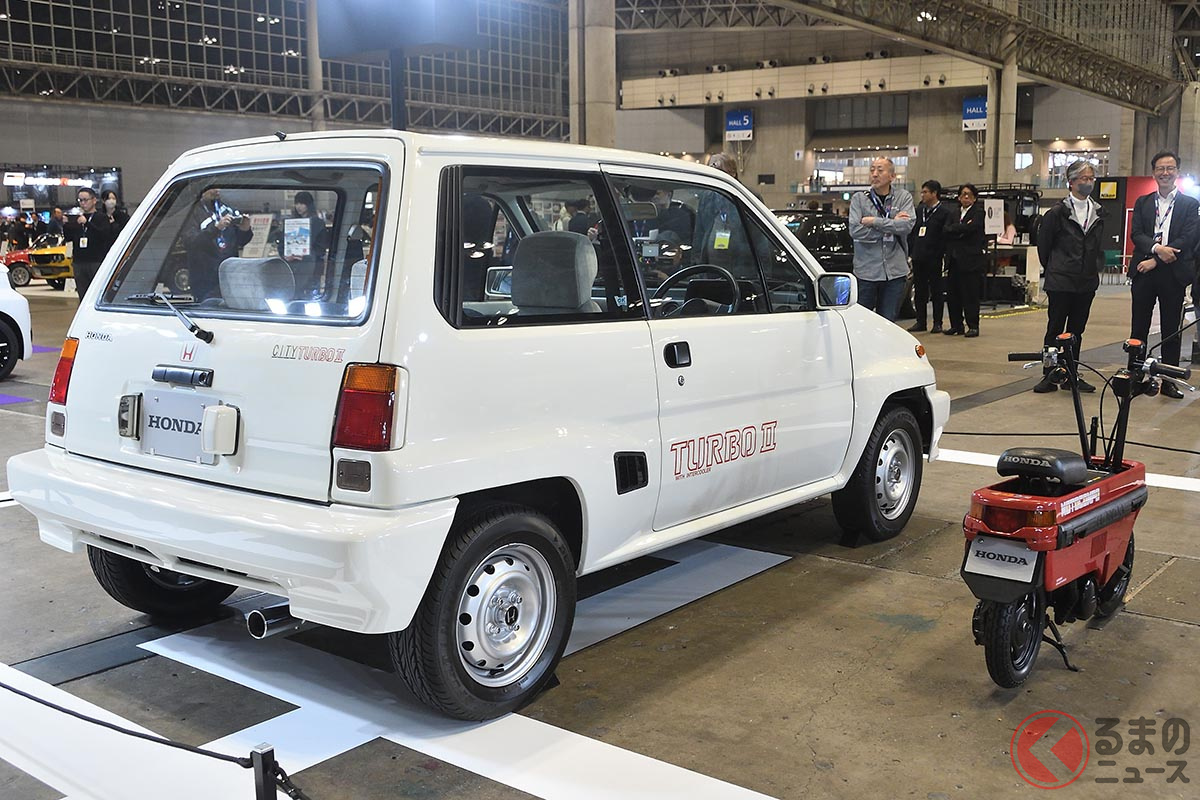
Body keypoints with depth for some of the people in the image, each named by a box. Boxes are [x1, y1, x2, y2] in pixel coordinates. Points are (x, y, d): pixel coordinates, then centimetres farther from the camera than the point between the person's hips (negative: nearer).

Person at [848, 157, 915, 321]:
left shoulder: (904, 197, 6)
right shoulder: (859, 199, 3)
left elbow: (907, 225, -11)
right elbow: (855, 231, -11)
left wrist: (874, 221, -12)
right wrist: (891, 225, -8)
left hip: (895, 271, 1)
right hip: (866, 270, -1)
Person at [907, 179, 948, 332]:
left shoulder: (944, 213, -4)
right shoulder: (919, 209, 12)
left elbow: (945, 237, -8)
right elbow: (911, 232, 12)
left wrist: (940, 254, -15)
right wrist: (910, 250, 3)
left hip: (933, 258, -5)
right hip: (918, 257, 5)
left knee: (936, 291, 3)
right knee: (919, 290, 9)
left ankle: (937, 323, 9)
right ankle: (920, 322, 17)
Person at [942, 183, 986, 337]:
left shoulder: (978, 213, 0)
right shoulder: (954, 214, 18)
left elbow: (970, 228, -16)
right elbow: (945, 229, 1)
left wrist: (954, 229, -5)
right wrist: (962, 229, -9)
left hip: (971, 260, -6)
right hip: (954, 260, 6)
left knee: (970, 294, -4)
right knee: (952, 294, 7)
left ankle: (973, 326, 3)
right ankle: (956, 325, 16)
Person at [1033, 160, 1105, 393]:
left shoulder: (1098, 212, 11)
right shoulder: (1058, 212, -6)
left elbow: (1099, 246, 18)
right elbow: (1043, 243, 0)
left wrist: (1095, 269, 10)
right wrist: (1053, 269, 6)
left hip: (1087, 282, 5)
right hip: (1061, 282, -5)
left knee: (1077, 330, 10)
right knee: (1055, 329, -1)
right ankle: (1049, 376, 5)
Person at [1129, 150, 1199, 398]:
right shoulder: (1142, 203, 12)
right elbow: (1137, 234, 0)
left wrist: (1156, 261, -14)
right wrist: (1156, 247, -20)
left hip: (1173, 274, -2)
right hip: (1144, 273, 2)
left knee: (1171, 331, 3)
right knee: (1138, 328, 4)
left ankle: (1168, 381, 9)